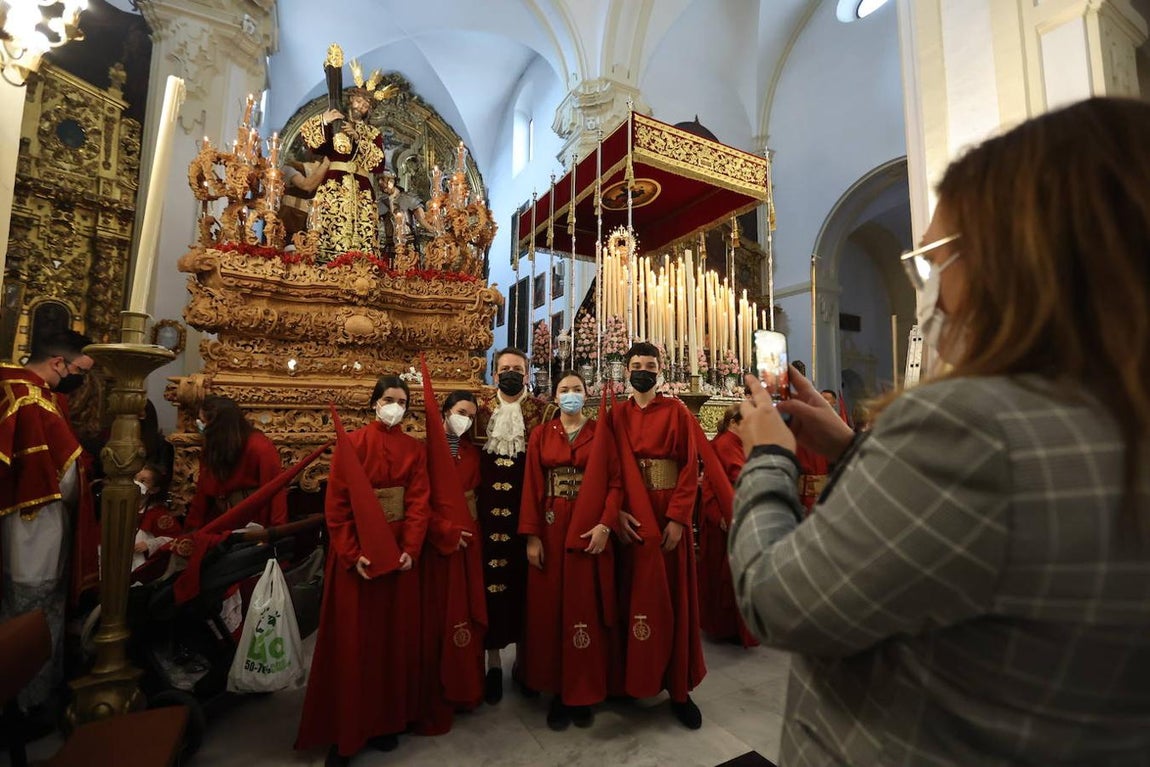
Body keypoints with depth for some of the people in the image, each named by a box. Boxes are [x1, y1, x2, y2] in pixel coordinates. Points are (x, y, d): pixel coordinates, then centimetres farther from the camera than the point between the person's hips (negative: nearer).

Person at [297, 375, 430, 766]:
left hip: (398, 553, 3)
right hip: (356, 554, -2)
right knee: (351, 640, 7)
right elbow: (336, 504, -8)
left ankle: (387, 721, 29)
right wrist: (351, 554, -15)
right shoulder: (351, 444, -5)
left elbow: (419, 502, -2)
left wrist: (410, 549, -13)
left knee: (395, 636, 11)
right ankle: (344, 732, 23)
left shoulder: (415, 449, 3)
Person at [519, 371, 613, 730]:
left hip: (590, 527, -1)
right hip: (551, 527, 1)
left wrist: (605, 525, -19)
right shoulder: (540, 434, 4)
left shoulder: (600, 432, 1)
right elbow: (532, 486, 0)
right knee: (550, 606, 7)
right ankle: (556, 690, 23)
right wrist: (531, 535, -6)